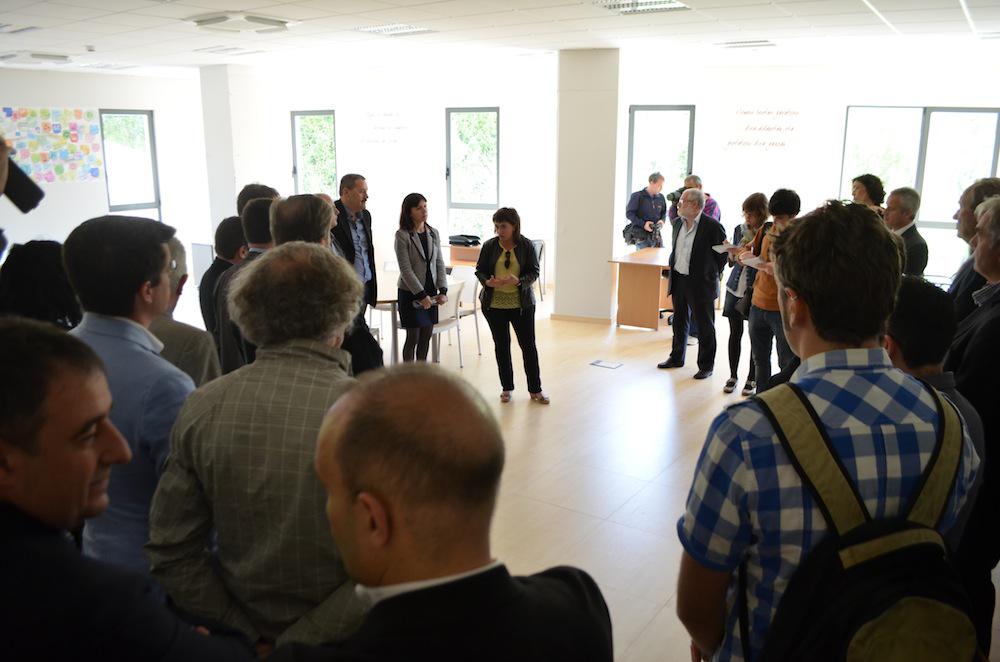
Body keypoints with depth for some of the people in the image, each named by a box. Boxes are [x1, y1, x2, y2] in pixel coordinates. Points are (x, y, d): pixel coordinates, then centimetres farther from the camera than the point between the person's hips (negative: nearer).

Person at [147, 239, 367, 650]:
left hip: (251, 630, 3)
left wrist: (250, 631, -3)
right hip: (345, 642, -2)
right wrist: (300, 643, -15)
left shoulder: (202, 407, -14)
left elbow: (170, 554, -7)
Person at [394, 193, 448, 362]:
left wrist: (443, 290, -5)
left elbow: (440, 264, 7)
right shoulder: (402, 235, -10)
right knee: (413, 337, 1)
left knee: (426, 336, 10)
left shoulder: (433, 233, 7)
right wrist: (421, 295, -18)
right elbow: (406, 269, -15)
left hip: (431, 292, 5)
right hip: (411, 293, -5)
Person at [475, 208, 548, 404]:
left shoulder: (526, 245, -6)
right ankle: (506, 388, 24)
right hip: (494, 304, 1)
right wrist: (487, 281, -19)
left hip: (522, 303, -1)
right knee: (502, 345, 11)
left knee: (528, 345, 3)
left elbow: (534, 271, -5)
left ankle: (535, 389, 16)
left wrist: (518, 281, -24)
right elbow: (479, 270, 3)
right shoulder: (489, 246, -3)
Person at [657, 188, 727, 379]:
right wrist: (673, 271, 13)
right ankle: (676, 358, 34)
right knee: (679, 322, 19)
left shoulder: (712, 226, -14)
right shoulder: (678, 224, 7)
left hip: (700, 284, -7)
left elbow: (723, 253, -7)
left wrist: (711, 275, -2)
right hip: (678, 281, 7)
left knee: (705, 326, 5)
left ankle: (706, 366, 14)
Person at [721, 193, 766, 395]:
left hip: (756, 290, -4)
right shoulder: (739, 229, 7)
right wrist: (733, 255, -7)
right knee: (735, 333, 9)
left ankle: (752, 378, 19)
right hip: (735, 287, 4)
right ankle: (733, 375, 21)